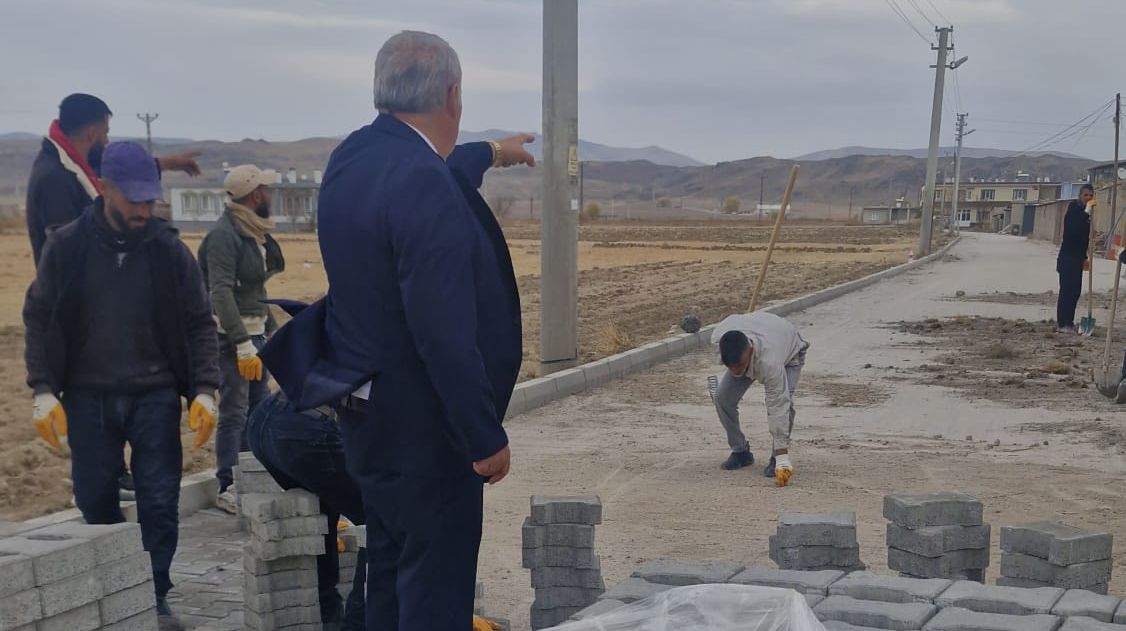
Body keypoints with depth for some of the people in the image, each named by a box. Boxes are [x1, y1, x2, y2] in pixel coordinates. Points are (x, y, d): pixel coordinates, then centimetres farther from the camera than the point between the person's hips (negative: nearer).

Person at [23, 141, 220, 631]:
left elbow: (198, 325, 2)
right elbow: (40, 320, 2)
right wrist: (43, 391, -6)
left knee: (160, 503, -1)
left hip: (155, 397, 0)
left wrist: (203, 390, -6)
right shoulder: (66, 246, -3)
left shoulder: (169, 248, -2)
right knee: (96, 501, 8)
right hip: (88, 399, 1)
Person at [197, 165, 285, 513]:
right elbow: (221, 293, -22)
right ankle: (228, 489, 0)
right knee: (234, 413, -6)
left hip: (255, 333, 9)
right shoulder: (224, 234, -15)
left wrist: (272, 331, 21)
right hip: (232, 336, -9)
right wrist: (243, 345, -25)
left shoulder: (255, 233, 14)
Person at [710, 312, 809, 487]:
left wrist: (782, 459, -44)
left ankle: (777, 459, -9)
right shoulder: (718, 337, -36)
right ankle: (740, 451, 7)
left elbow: (778, 409, -45)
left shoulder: (770, 363, -48)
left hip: (789, 353, -5)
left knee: (782, 402, -29)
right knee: (723, 397, -12)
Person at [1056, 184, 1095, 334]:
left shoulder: (1084, 212, 13)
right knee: (1066, 289, -8)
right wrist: (1087, 211, -28)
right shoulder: (1073, 210, -11)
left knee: (1075, 290, 10)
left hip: (1078, 258, 8)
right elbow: (1074, 230, -28)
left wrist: (1084, 257, 22)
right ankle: (1062, 324, -5)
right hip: (1068, 257, -8)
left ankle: (1068, 322, 17)